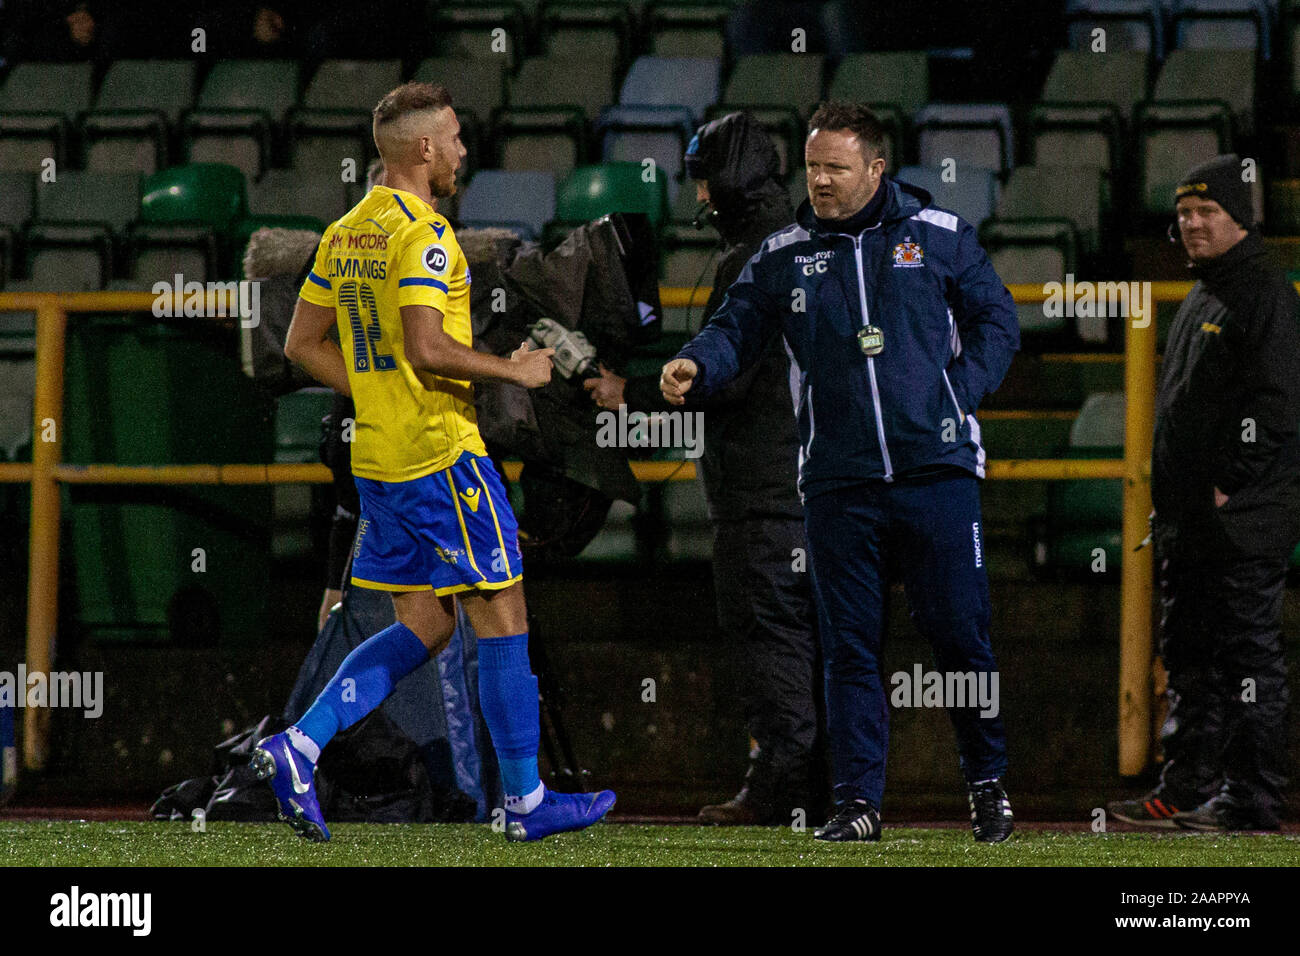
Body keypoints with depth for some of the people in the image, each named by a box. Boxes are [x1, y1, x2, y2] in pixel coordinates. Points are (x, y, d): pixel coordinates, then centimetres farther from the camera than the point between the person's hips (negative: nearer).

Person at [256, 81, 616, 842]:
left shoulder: (346, 233, 12)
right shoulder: (422, 234, -15)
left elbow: (303, 344, 16)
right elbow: (427, 348, -24)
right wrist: (516, 370, -12)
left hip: (380, 456, 9)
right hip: (441, 454, -9)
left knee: (425, 626, 13)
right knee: (503, 618, 0)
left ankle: (297, 748, 0)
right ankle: (526, 801, 5)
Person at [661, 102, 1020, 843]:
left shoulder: (939, 236, 3)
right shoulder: (784, 256, 8)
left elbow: (996, 320, 8)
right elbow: (738, 328, 4)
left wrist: (960, 393, -4)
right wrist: (696, 368, -17)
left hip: (936, 471, -2)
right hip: (839, 482, 2)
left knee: (961, 634, 0)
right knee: (851, 646, 2)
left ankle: (989, 782, 18)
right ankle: (859, 802, 6)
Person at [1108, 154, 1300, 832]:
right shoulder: (1198, 303, 20)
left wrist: (1229, 485, -19)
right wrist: (1170, 494, 17)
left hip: (1243, 522, -10)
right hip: (1187, 521, 10)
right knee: (1188, 658, 13)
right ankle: (1186, 792, 18)